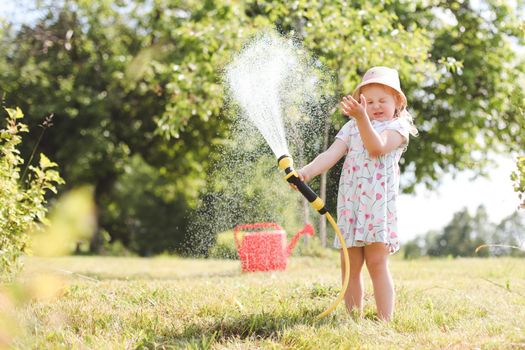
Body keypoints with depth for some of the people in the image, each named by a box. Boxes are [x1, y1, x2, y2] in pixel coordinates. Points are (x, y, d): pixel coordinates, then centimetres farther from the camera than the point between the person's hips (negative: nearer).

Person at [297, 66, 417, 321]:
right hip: (349, 202, 5)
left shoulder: (398, 126, 5)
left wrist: (362, 118, -30)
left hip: (379, 201, -5)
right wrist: (306, 172, -11)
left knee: (377, 262, -12)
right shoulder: (352, 127, 21)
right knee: (350, 265, 4)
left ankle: (385, 320, -11)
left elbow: (376, 148, -16)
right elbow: (331, 154, 7)